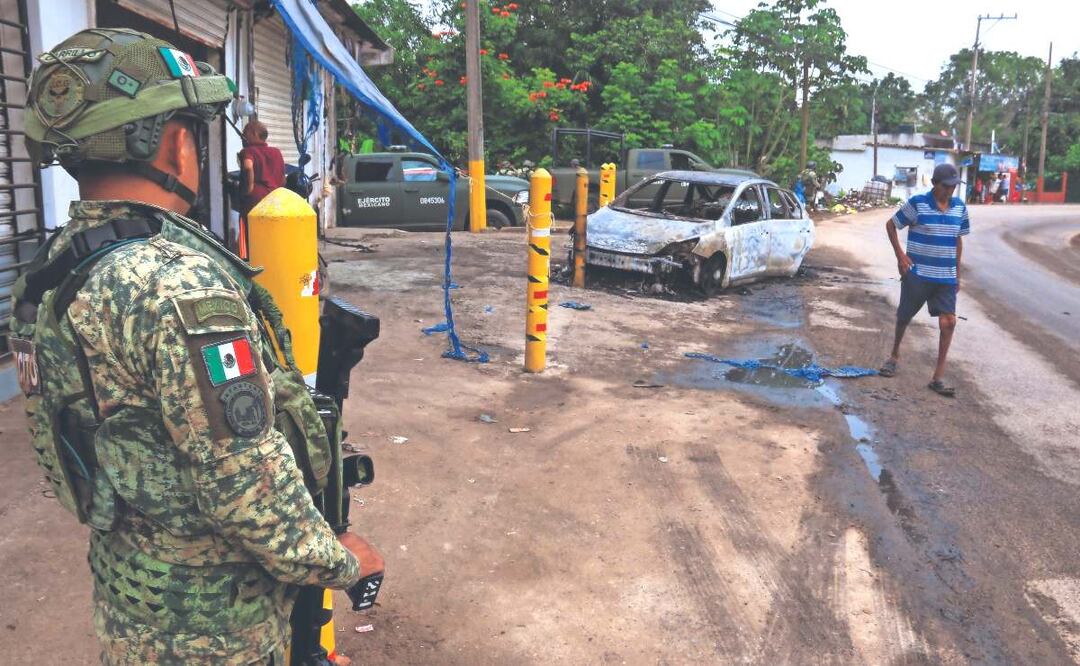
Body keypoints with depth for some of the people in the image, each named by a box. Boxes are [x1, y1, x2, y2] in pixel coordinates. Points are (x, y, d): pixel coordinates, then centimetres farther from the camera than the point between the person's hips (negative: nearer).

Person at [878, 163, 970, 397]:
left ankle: (938, 376, 1)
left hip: (946, 277, 3)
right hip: (917, 274, -3)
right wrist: (900, 255, -9)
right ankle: (894, 355, 39)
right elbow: (891, 225, -1)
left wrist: (957, 273, 14)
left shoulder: (959, 207, 4)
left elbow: (958, 240, 14)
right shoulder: (917, 203, -10)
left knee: (949, 321, -5)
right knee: (904, 317, 11)